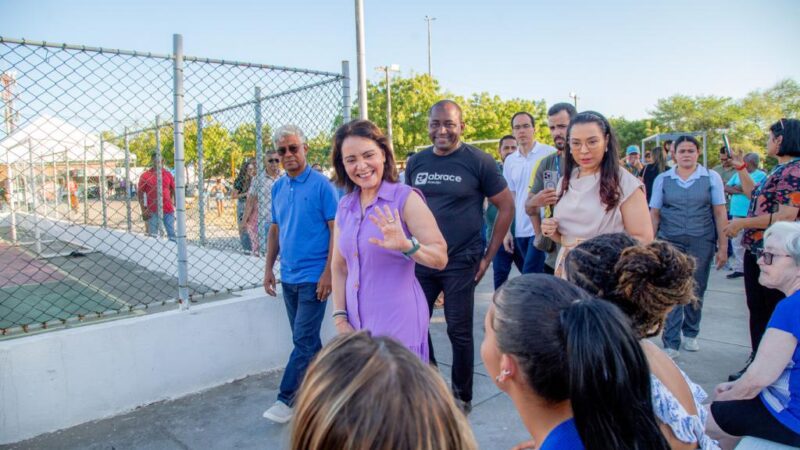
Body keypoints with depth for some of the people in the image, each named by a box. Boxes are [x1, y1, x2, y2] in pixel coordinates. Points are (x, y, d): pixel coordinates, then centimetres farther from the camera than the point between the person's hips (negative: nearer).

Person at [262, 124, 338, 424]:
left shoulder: (321, 185, -10)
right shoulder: (278, 188, 9)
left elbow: (335, 230, -12)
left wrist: (328, 273, -16)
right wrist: (269, 268, 12)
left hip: (313, 276, -7)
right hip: (288, 276, 7)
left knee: (303, 340, -3)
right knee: (307, 339, 15)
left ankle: (286, 399, 7)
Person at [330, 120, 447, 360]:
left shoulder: (405, 198, -10)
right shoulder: (345, 206, 6)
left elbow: (440, 258, -14)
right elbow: (339, 266, 12)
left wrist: (407, 245, -32)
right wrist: (340, 317, 3)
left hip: (398, 323, -5)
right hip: (356, 323, 5)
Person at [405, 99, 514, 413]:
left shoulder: (478, 161, -7)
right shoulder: (416, 162, 5)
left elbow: (506, 206, -4)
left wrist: (488, 256, -6)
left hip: (460, 263, -4)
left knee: (459, 331, 6)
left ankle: (462, 397, 26)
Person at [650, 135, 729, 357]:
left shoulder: (712, 178, 3)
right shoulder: (662, 179, 3)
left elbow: (720, 214, 2)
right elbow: (654, 214, 4)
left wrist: (723, 247, 0)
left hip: (701, 243, 1)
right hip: (670, 242, 0)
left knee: (696, 291, 11)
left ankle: (690, 334, 32)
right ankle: (671, 344, 3)